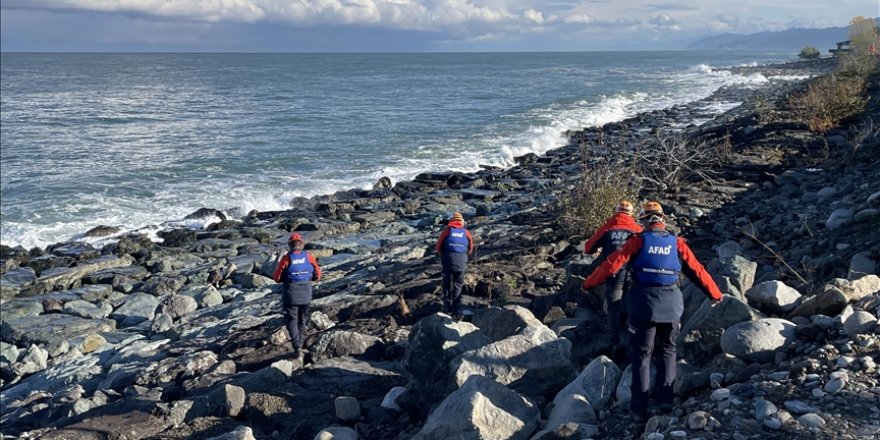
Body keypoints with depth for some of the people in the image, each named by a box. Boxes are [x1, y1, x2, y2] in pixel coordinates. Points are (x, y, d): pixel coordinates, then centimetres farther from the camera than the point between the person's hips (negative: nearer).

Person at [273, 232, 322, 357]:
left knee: (291, 320, 8)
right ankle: (300, 345, 27)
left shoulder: (286, 259, -14)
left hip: (290, 295, -3)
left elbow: (277, 278, -7)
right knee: (302, 320, 19)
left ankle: (297, 346, -6)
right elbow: (318, 276, 1)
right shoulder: (309, 257, -7)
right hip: (306, 295, 3)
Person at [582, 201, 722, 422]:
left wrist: (589, 283, 4)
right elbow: (697, 271, 7)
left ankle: (639, 409, 8)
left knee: (641, 355, 8)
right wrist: (715, 294, 20)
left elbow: (613, 263, -7)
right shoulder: (677, 243, 2)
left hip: (643, 305, -2)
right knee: (667, 350, 22)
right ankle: (665, 399, 17)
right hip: (671, 305, 2)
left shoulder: (638, 241, -4)